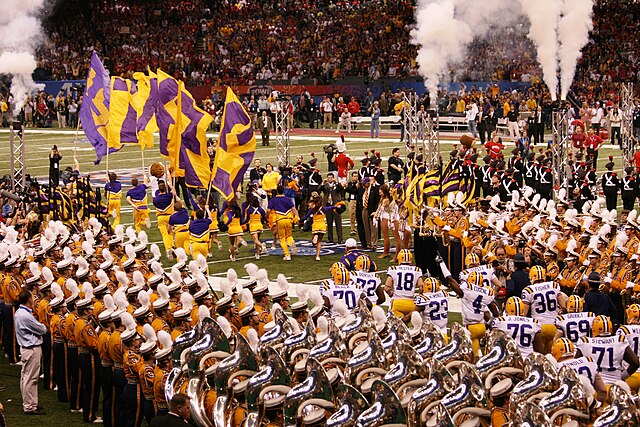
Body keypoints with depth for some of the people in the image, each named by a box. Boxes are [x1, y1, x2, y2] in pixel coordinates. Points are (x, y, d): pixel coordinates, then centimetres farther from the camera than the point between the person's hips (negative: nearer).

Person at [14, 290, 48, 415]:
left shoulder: (19, 312, 7)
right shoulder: (26, 316, -24)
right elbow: (42, 330, -16)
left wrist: (39, 326, -1)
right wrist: (44, 326, 4)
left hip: (25, 347, 10)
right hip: (32, 349, -10)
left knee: (25, 377, 17)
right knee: (31, 378, -4)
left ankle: (27, 403, 27)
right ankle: (30, 407, 1)